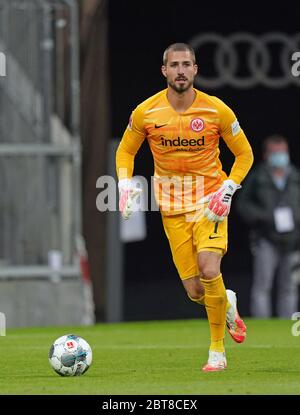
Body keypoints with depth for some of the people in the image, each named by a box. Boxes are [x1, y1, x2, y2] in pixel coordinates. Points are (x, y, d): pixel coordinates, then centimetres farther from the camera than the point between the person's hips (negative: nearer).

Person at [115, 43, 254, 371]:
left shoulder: (217, 110, -9)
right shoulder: (145, 113, -5)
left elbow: (244, 154, 3)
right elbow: (125, 150, 12)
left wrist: (228, 189, -10)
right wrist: (125, 186, -5)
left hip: (210, 202, -2)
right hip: (172, 208, 2)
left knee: (209, 272, -24)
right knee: (195, 292, -2)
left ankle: (217, 351, -8)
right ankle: (228, 304, 36)